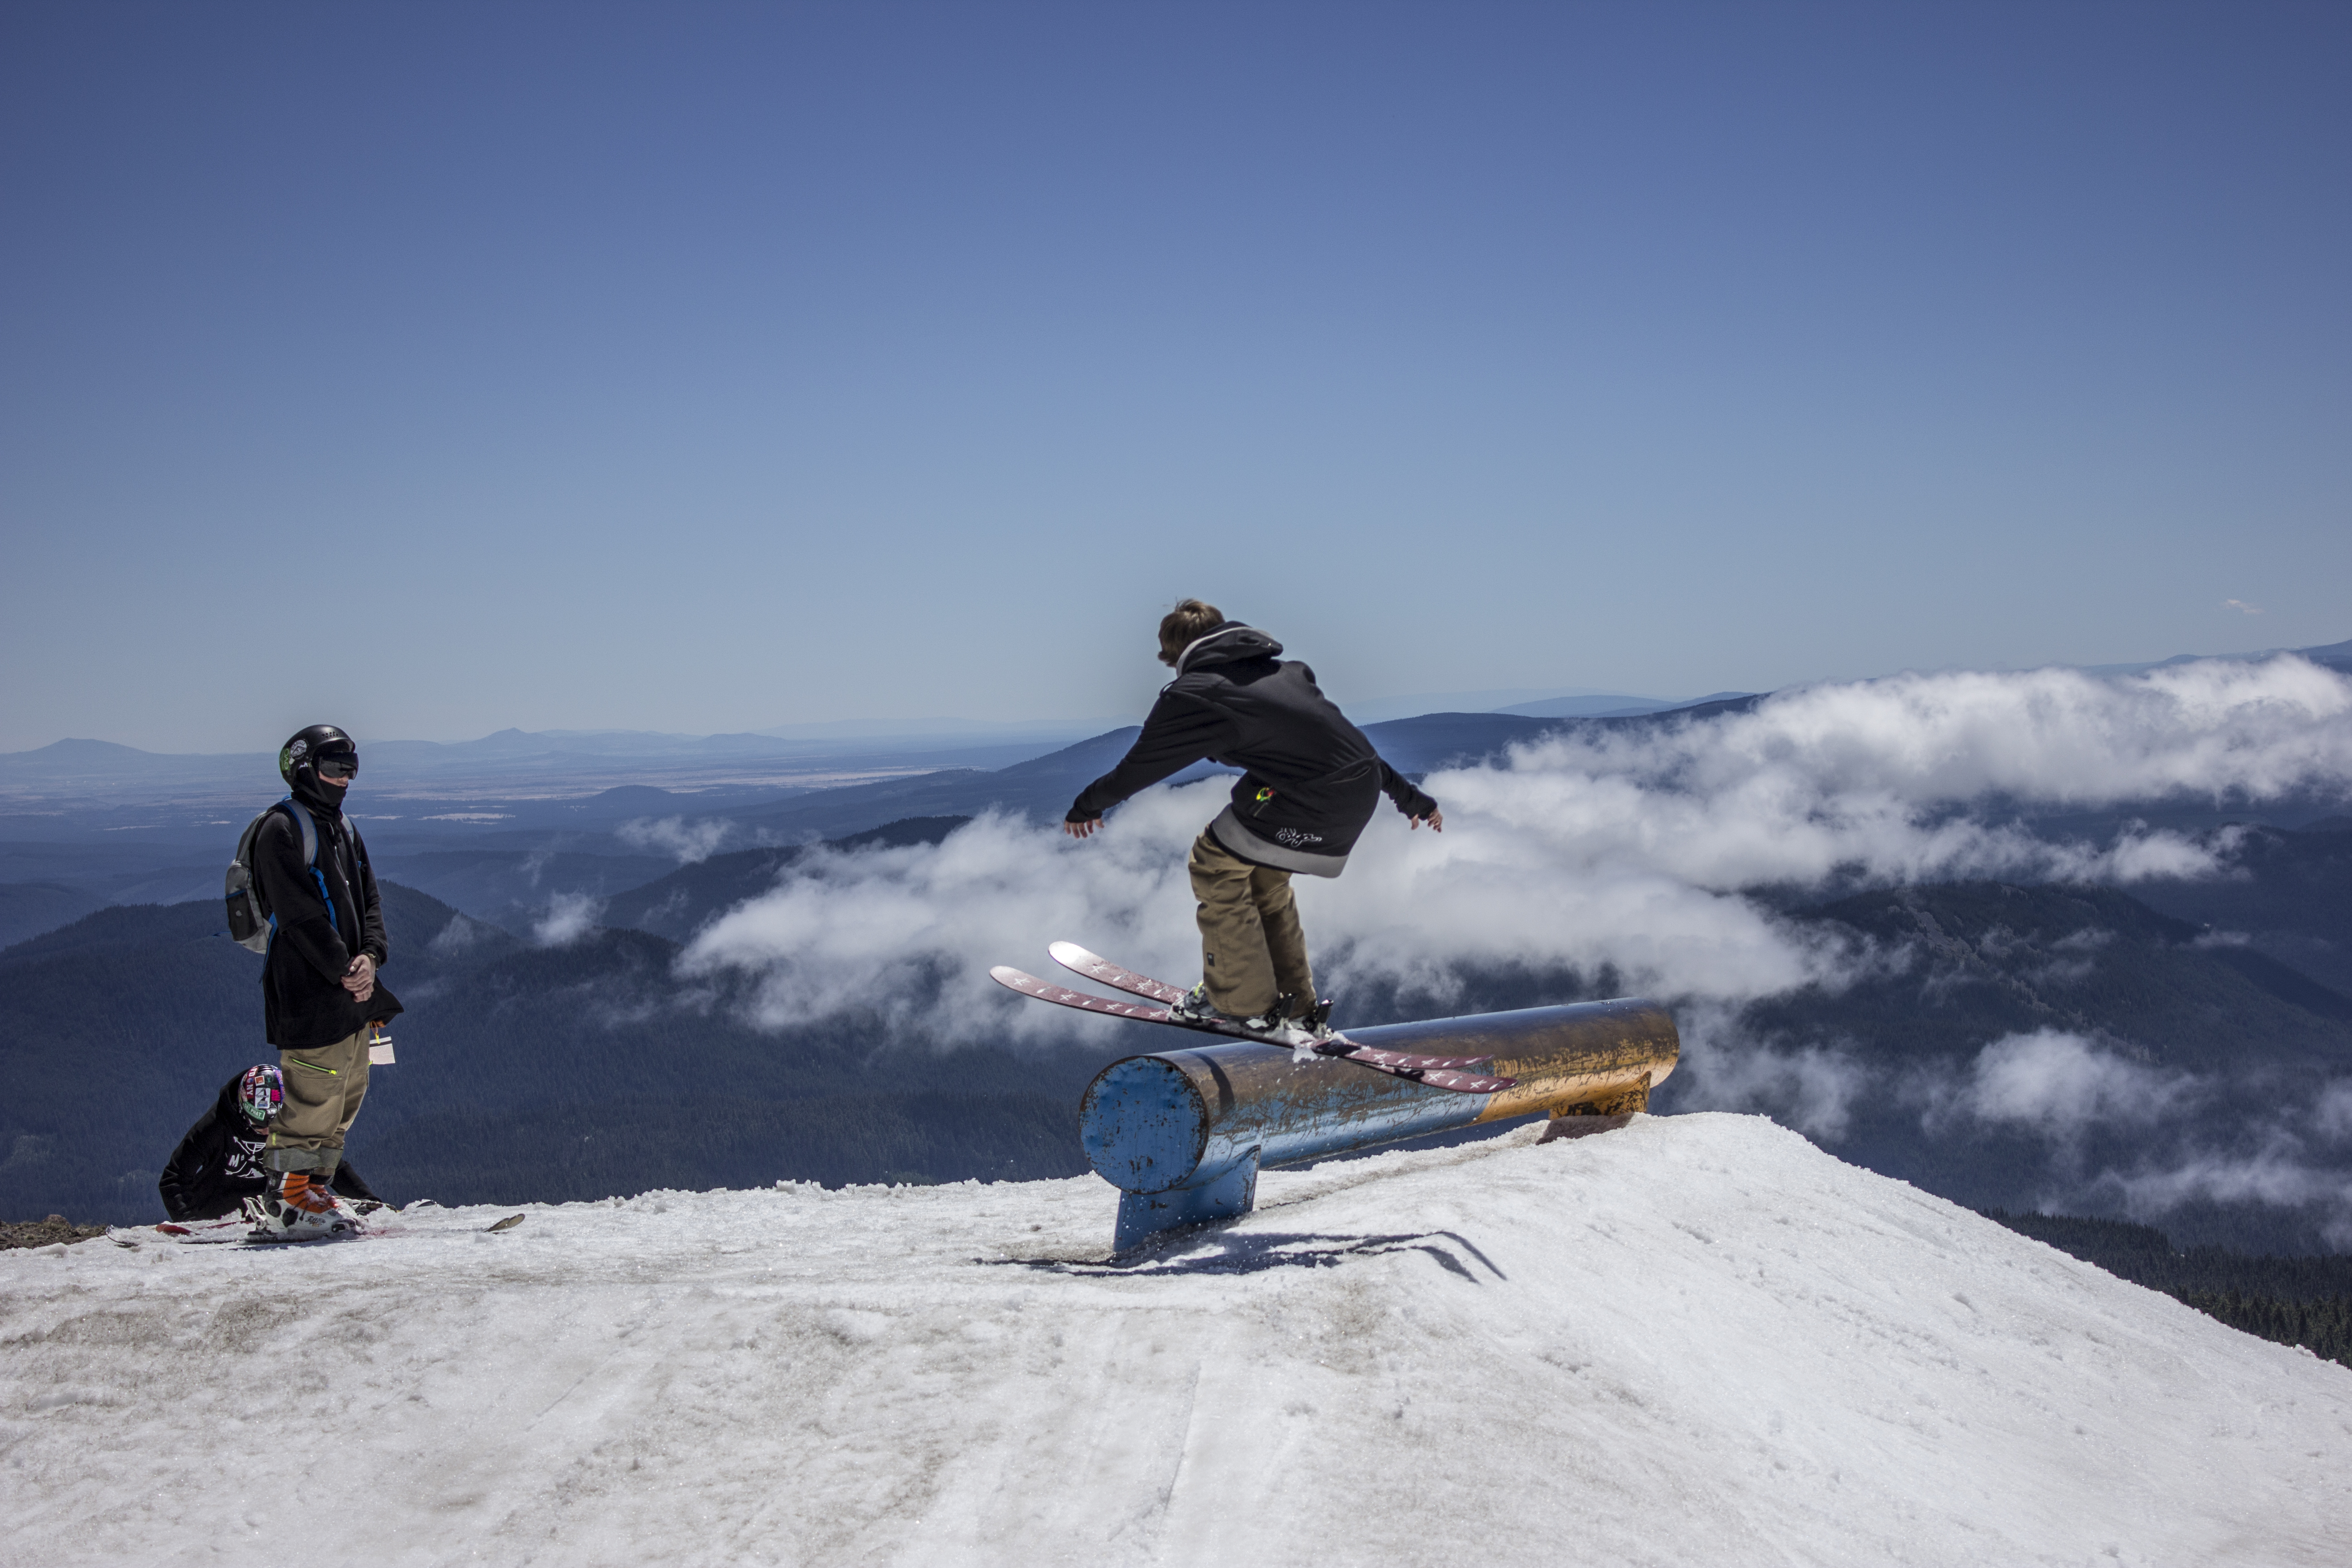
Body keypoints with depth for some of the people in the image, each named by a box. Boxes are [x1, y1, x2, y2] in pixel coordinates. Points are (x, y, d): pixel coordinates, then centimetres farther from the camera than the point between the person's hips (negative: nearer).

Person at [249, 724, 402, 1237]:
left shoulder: (345, 829, 18)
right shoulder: (282, 831, -9)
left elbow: (369, 900, 14)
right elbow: (301, 916, -16)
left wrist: (370, 956, -5)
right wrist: (345, 972, -17)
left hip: (352, 990, 9)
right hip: (308, 992, -9)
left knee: (347, 1094, 12)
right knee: (311, 1095, -7)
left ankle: (316, 1186, 22)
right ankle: (288, 1196, 2)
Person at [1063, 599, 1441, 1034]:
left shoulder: (1193, 693, 2)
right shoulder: (1284, 671, 23)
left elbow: (1140, 765, 11)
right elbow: (1343, 736, 29)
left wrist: (1088, 806, 29)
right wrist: (1410, 797, 36)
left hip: (1310, 798, -8)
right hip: (1363, 791, 8)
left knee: (1215, 863, 11)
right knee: (1263, 874, 26)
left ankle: (1245, 1003, 14)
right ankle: (1297, 1007, 32)